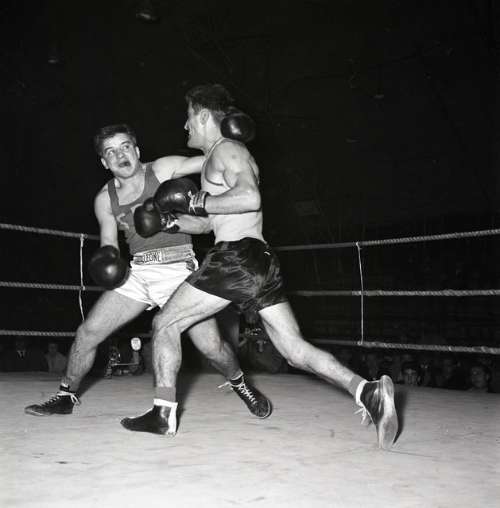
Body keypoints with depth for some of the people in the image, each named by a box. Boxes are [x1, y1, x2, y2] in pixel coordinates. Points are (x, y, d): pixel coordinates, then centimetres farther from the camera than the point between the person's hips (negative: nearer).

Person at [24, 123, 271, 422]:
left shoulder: (162, 170, -5)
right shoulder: (105, 200, 6)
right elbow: (109, 244, 14)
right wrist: (106, 261, -8)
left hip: (179, 269, -4)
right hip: (138, 272, 4)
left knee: (211, 346, -12)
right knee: (88, 332, -1)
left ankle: (241, 386, 20)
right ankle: (67, 397, 22)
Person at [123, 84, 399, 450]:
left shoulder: (226, 150, -1)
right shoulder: (223, 157, 29)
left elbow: (249, 198, -20)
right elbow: (206, 223, 33)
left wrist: (195, 201, -11)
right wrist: (163, 219, 26)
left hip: (236, 256, -9)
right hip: (261, 262, 9)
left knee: (166, 323, 4)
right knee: (295, 348, 2)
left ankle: (164, 412, 7)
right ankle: (367, 392, -12)